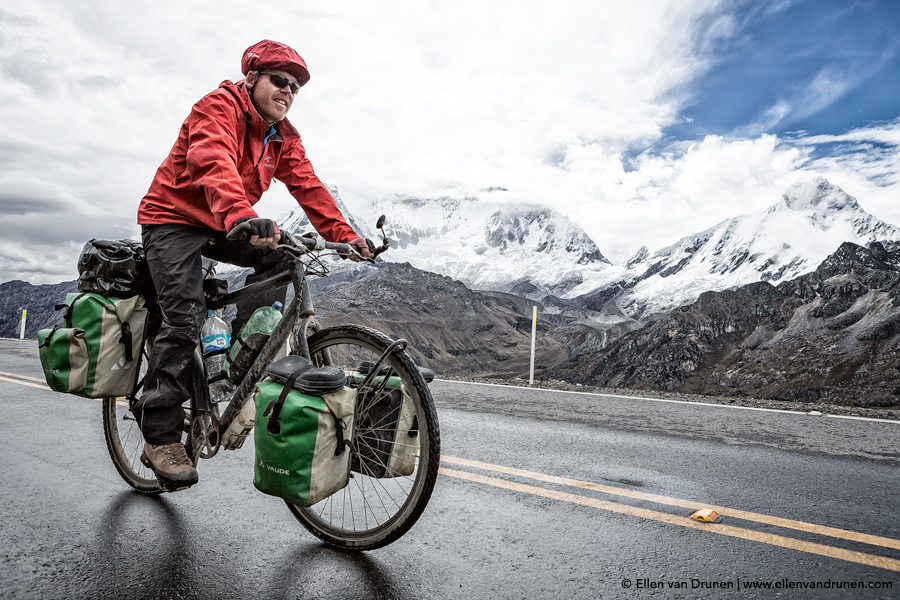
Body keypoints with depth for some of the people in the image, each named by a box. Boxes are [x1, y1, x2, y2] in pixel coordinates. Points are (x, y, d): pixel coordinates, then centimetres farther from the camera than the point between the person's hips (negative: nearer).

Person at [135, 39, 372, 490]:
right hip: (174, 219, -7)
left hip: (223, 227, 7)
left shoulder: (283, 137, 5)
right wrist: (241, 215, -55)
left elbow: (307, 185, -6)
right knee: (185, 318, -20)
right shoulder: (218, 106, -16)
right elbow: (214, 162, -36)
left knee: (281, 254, -18)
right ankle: (159, 434, -12)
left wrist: (344, 234, -20)